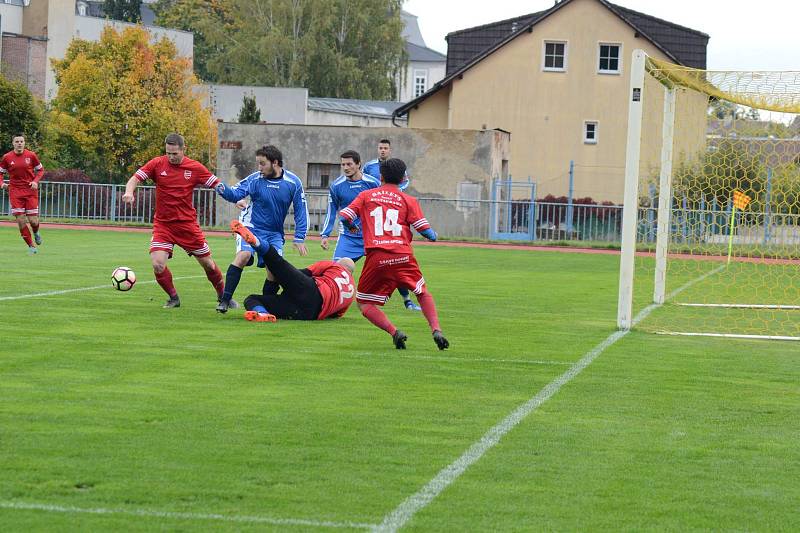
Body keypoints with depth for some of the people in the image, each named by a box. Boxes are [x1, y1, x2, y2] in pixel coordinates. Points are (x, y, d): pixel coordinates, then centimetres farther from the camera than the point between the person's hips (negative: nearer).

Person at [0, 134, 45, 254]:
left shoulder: (31, 155, -3)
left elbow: (40, 170, 8)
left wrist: (35, 181, -9)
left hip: (31, 191, 0)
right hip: (15, 192, 1)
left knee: (33, 221, -5)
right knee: (21, 220, -7)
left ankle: (36, 232, 32)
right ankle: (31, 246, 8)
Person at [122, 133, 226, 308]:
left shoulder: (195, 168, -4)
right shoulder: (157, 164, -4)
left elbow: (218, 185, 1)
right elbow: (135, 178, -6)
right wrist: (129, 192, -27)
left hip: (187, 223, 0)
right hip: (162, 224, 0)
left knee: (208, 264, 7)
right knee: (158, 265, -16)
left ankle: (223, 297, 31)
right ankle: (174, 298, 10)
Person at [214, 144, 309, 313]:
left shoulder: (293, 182, -7)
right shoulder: (255, 179, -9)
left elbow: (301, 211, -1)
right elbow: (235, 194, -7)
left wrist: (299, 238, -4)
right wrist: (222, 189, -29)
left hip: (274, 233, 2)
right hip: (252, 228, -2)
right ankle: (225, 300, -22)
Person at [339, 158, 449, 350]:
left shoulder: (366, 195, 13)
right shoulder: (409, 200, 11)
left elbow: (344, 217, 6)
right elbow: (426, 231, 5)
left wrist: (350, 226, 30)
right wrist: (433, 235, 28)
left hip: (376, 258, -1)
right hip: (403, 255, 1)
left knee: (363, 302, 12)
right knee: (423, 293, 23)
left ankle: (394, 332, -9)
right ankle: (436, 330, 4)